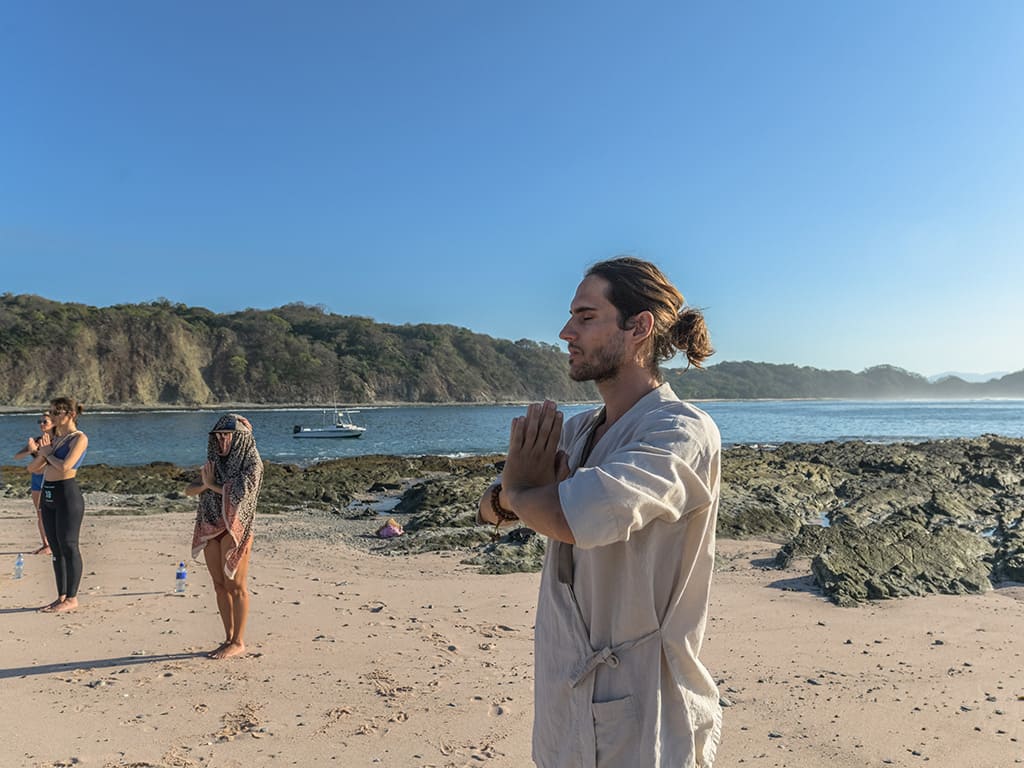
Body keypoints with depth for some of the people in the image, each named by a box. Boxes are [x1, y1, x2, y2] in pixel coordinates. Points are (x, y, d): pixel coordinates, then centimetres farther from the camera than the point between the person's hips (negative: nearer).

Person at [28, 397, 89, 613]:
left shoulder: (79, 438, -8)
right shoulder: (51, 437, 13)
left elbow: (64, 466, -21)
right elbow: (32, 468, 13)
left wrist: (48, 454, -4)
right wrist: (42, 454, -5)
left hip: (67, 494, -8)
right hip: (48, 495, 8)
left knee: (69, 547, -2)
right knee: (56, 548, 12)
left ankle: (72, 598, 6)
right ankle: (62, 597, 20)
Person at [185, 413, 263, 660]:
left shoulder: (251, 461, -7)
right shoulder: (216, 461, 13)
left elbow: (240, 493, -21)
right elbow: (189, 490, 8)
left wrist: (212, 484, -8)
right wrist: (204, 484, -14)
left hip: (235, 528, -7)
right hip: (211, 528, 7)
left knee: (235, 586, -1)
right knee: (220, 585, 10)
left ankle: (238, 642, 8)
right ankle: (228, 638, 20)